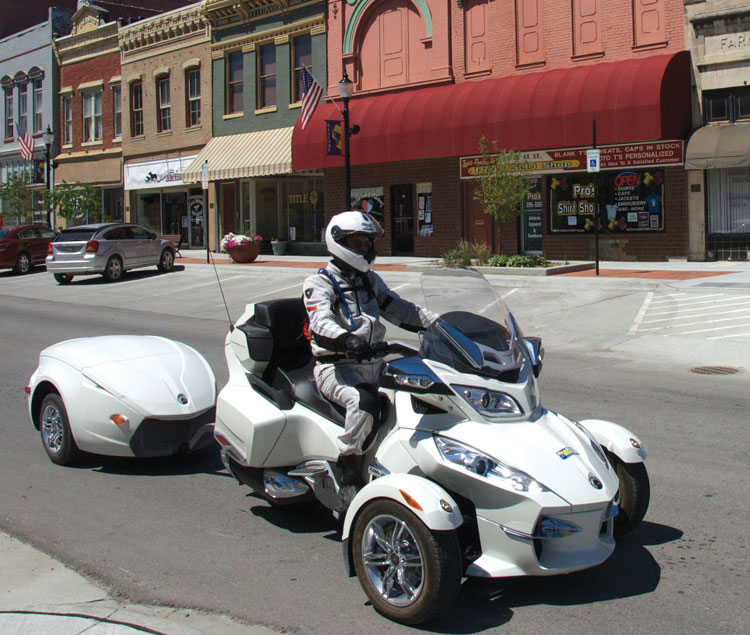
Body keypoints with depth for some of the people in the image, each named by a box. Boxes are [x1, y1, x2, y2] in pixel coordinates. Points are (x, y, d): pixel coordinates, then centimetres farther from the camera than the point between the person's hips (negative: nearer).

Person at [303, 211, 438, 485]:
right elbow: (321, 321, -20)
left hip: (375, 364, 7)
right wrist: (347, 340, -41)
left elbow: (399, 309, 21)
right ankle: (348, 468, -24)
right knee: (364, 400, -35)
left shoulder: (371, 280, 21)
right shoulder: (319, 283, -2)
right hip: (336, 367, -7)